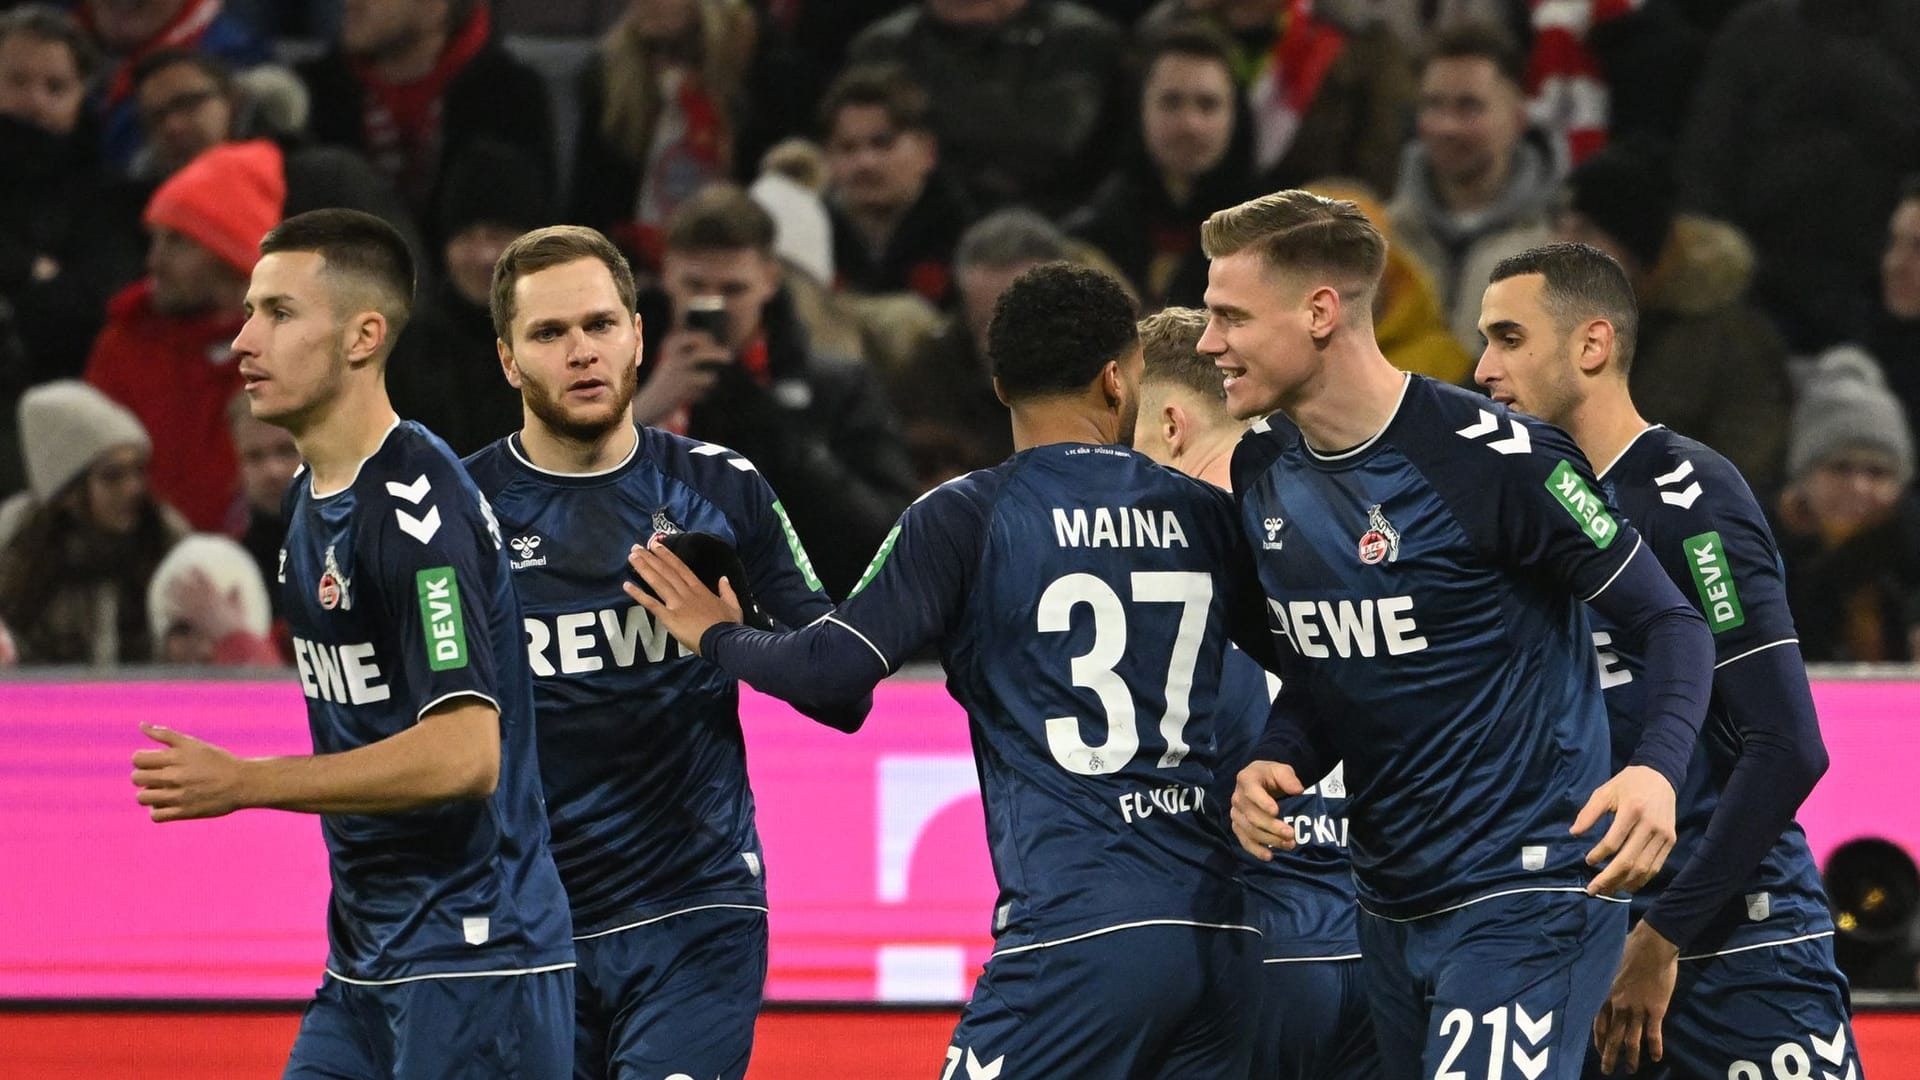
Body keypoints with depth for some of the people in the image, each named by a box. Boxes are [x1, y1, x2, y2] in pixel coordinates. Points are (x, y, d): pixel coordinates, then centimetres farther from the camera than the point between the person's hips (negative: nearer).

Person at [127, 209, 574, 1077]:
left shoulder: (415, 503, -17)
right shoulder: (310, 496, 13)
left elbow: (463, 753, -24)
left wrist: (242, 783, -20)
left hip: (471, 960, -9)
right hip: (365, 968, 9)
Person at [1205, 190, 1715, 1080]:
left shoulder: (1493, 457, -16)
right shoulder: (1263, 471, 6)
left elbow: (1670, 623, -11)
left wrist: (1656, 769, -30)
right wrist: (1273, 764, -4)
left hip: (1524, 897, -8)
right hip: (1390, 902, 8)